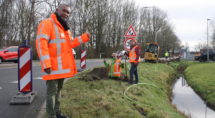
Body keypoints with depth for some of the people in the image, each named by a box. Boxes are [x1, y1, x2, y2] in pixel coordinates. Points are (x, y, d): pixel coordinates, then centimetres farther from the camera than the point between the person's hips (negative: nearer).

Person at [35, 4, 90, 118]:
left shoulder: (64, 27, 19)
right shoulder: (47, 23, -11)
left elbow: (70, 43, 22)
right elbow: (41, 43, -19)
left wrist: (84, 37, 10)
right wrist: (46, 64, -26)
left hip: (62, 66, 9)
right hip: (53, 67, -9)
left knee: (58, 89, 18)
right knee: (52, 91, -5)